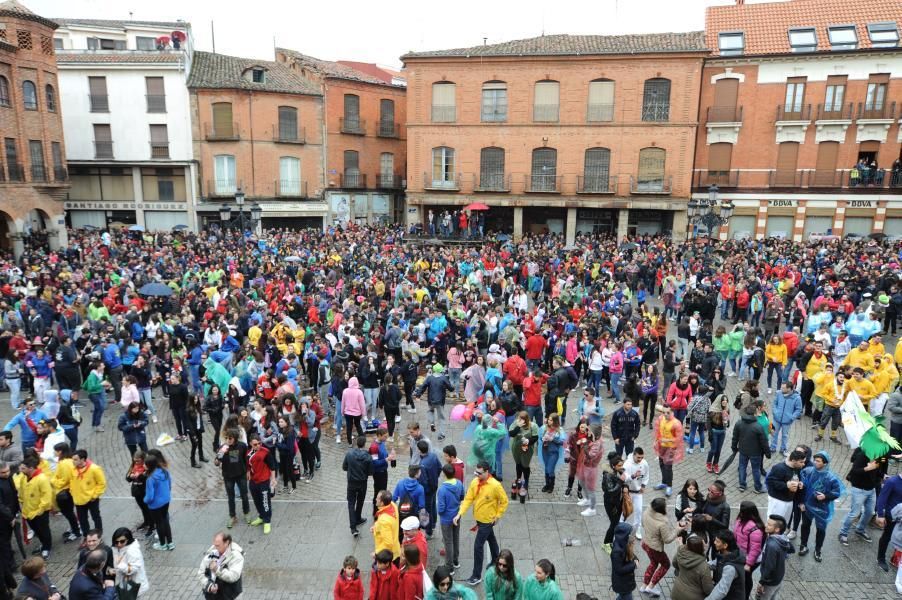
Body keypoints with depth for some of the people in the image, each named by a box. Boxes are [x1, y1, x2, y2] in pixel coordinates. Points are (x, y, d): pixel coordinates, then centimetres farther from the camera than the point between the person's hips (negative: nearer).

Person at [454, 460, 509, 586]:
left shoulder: (495, 485, -27)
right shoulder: (475, 482, -11)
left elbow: (504, 501, -15)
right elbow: (468, 499, -9)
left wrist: (497, 516, -11)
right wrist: (460, 514, -18)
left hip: (487, 520, -6)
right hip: (479, 518, 6)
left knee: (478, 546, -3)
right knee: (491, 539, 27)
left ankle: (477, 575, 10)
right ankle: (496, 562, 48)